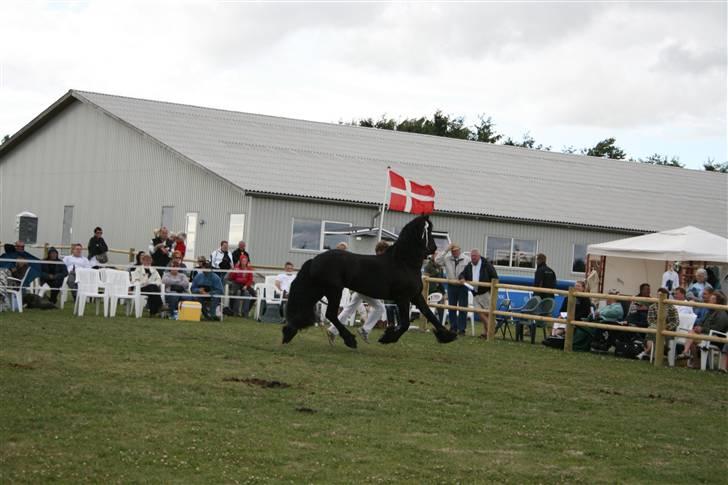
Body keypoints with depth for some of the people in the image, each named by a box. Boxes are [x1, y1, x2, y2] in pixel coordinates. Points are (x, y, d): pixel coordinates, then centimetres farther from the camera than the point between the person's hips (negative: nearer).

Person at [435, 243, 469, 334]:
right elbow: (437, 260, -11)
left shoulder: (465, 260, -2)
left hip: (462, 286, -2)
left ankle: (461, 329, 3)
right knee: (451, 308, 8)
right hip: (451, 285, 2)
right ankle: (453, 327, 18)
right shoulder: (447, 259, 2)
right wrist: (446, 250, -13)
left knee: (462, 308, -2)